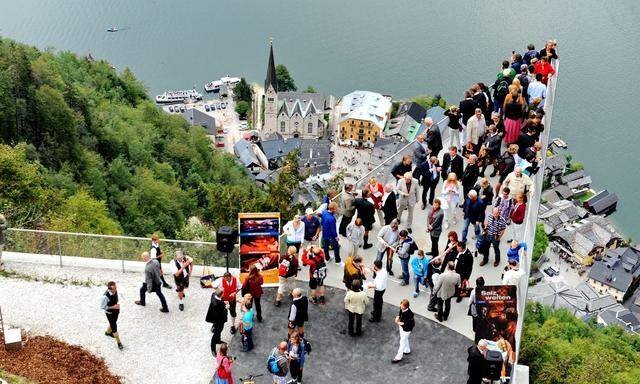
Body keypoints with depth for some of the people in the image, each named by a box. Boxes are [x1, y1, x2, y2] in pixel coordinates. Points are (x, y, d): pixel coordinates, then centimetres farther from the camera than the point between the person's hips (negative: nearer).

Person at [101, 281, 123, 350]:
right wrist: (113, 307, -28)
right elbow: (102, 307, -24)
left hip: (116, 310, 6)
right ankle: (118, 342, 26)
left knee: (114, 323, 29)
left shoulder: (115, 291, -20)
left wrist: (117, 305, 2)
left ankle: (108, 332, 60)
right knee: (114, 327, 7)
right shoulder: (105, 296, -38)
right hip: (109, 313, -6)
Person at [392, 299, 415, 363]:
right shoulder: (401, 309, -13)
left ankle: (398, 357, 15)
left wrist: (400, 323, -25)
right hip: (401, 326, 8)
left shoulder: (409, 314, -35)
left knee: (402, 342, 3)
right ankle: (407, 350, 53)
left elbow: (409, 324, -28)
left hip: (406, 329, -8)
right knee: (405, 339, 28)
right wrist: (397, 317, -12)